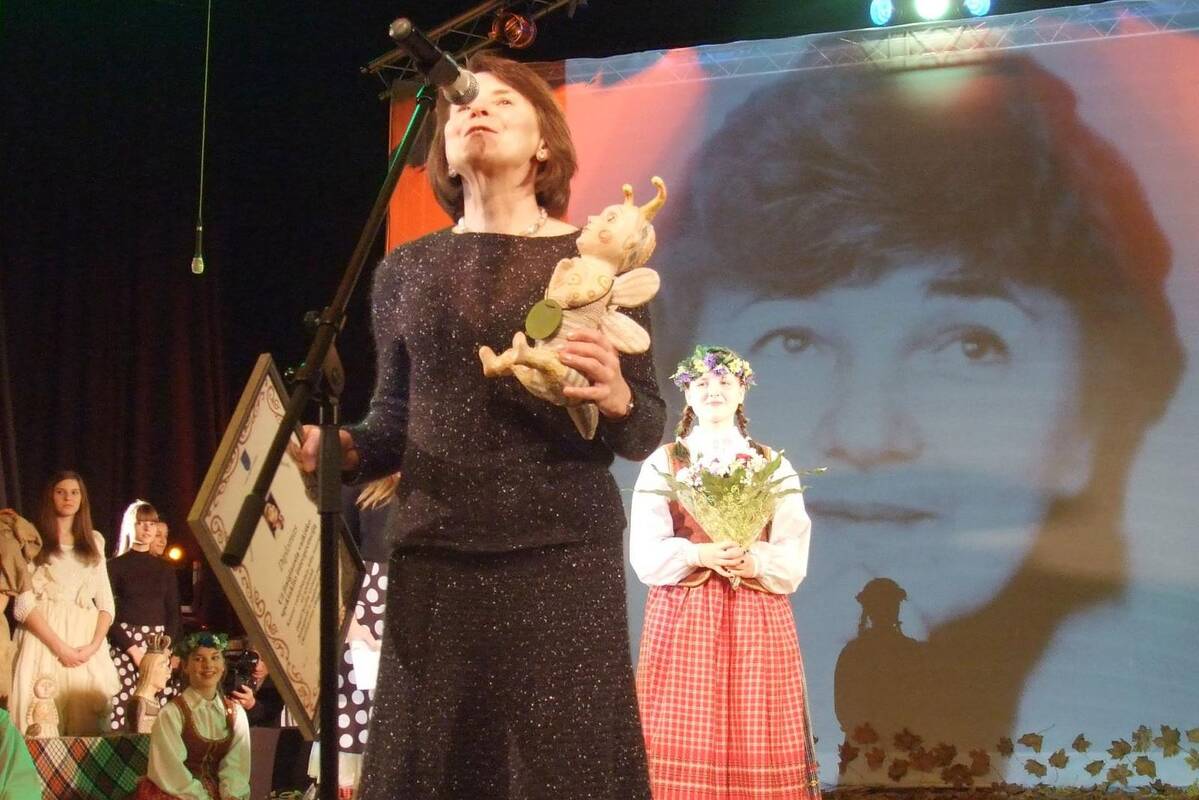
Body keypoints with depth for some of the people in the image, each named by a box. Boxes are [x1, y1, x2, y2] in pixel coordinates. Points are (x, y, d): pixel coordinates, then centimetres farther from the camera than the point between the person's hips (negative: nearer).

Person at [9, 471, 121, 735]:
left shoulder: (94, 541, 17)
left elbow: (106, 600, 12)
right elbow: (23, 604, -6)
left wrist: (95, 645, -6)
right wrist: (59, 646, -15)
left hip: (87, 643, 3)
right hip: (44, 638, -3)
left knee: (87, 724, -2)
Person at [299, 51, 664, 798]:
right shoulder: (406, 269, 12)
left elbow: (648, 430, 3)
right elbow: (394, 419, 16)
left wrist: (615, 399, -18)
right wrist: (342, 448, -4)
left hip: (563, 558, -2)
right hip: (433, 561, 2)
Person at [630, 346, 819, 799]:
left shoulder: (773, 466, 12)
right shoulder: (662, 464, 9)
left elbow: (793, 558, 4)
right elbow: (645, 554, 0)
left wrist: (754, 561, -16)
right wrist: (698, 555, -17)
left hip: (756, 621, 1)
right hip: (683, 619, -1)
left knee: (758, 747, -5)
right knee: (683, 750, -7)